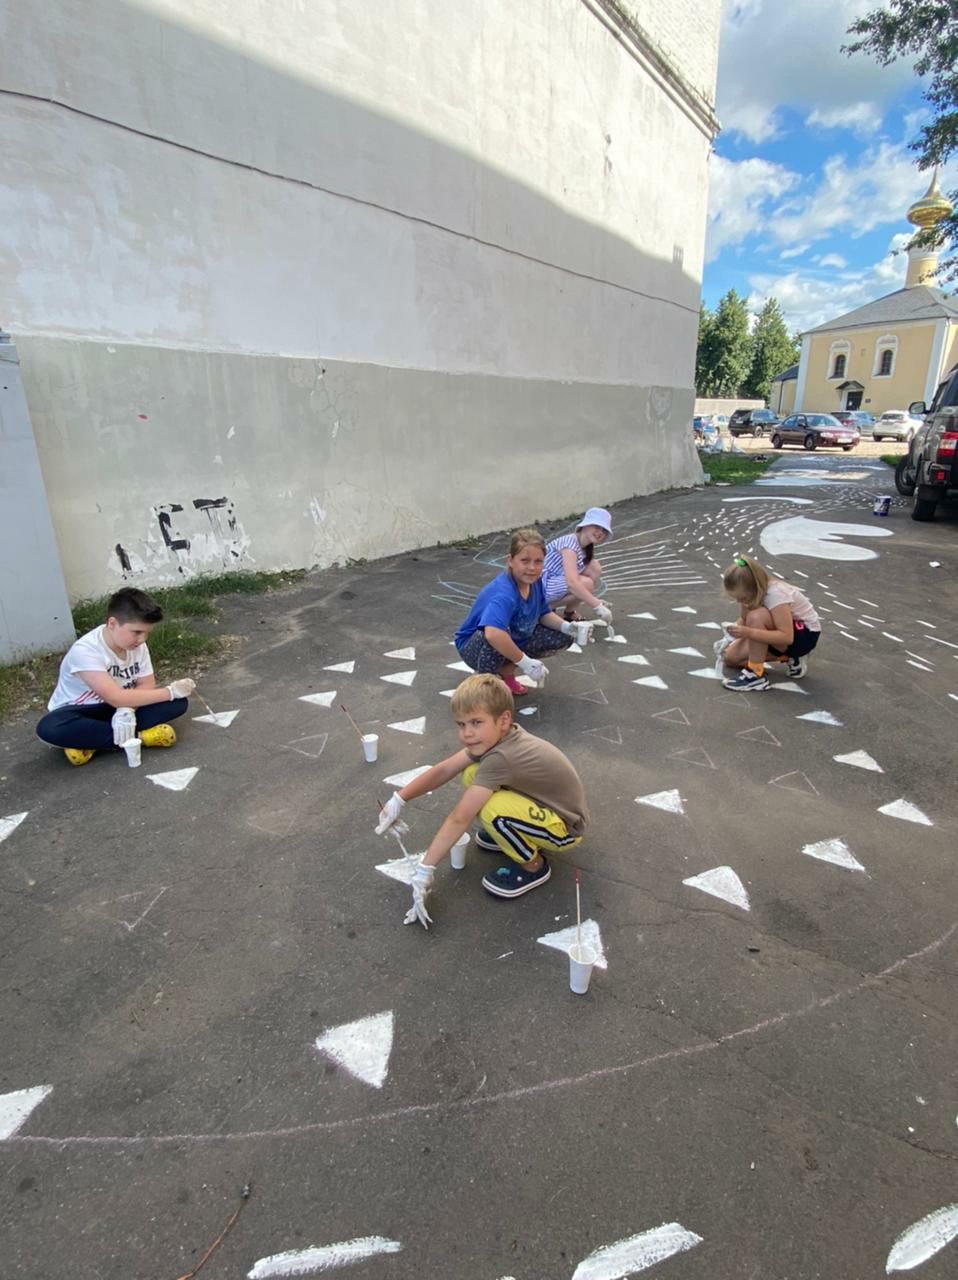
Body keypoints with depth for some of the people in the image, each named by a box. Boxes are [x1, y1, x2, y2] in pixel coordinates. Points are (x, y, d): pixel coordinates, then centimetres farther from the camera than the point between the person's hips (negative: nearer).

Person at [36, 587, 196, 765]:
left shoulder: (136, 643, -9)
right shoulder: (85, 651, -28)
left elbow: (147, 684, -10)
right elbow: (116, 698, -33)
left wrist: (127, 710, -32)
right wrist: (170, 691, -30)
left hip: (119, 708, 5)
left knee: (178, 702, -18)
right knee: (49, 728, -39)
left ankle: (91, 744, -20)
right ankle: (138, 736, -26)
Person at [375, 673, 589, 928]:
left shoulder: (500, 758, -34)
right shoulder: (498, 737, -10)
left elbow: (459, 819, -31)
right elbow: (444, 770, -4)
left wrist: (424, 871, -25)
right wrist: (399, 799, -10)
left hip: (564, 827, -8)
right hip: (546, 804, 8)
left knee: (491, 810, -33)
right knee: (472, 774, -4)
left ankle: (533, 866, -5)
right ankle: (511, 835, 17)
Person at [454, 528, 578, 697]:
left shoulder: (534, 581, -12)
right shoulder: (503, 593, -36)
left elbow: (544, 614, 4)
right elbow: (493, 634, -53)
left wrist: (566, 626, -16)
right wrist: (525, 662, -40)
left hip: (514, 640, 8)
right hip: (474, 646, -8)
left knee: (563, 638, -1)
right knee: (495, 640, -41)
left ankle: (505, 671, 11)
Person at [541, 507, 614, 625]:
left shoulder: (587, 549, 7)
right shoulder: (570, 542, -23)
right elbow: (572, 582, -37)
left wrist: (596, 601, -7)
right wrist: (597, 606, -38)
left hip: (555, 584, 9)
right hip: (539, 586, -9)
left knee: (595, 567, -3)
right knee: (586, 584, -26)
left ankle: (569, 614, 2)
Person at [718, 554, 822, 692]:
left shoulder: (775, 594, -33)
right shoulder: (751, 591, -11)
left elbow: (787, 637, -37)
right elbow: (744, 620, 0)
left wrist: (748, 632, -44)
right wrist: (732, 637, -20)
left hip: (806, 634, -8)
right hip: (782, 632, 8)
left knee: (756, 617, -36)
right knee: (730, 658, -2)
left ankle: (755, 674, -23)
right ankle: (790, 658, 9)